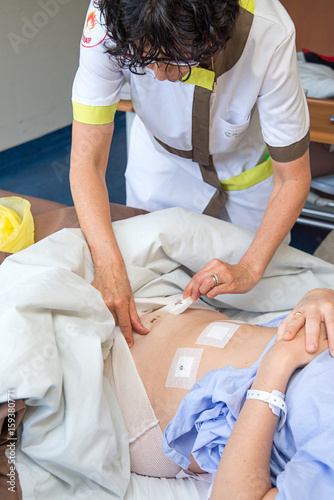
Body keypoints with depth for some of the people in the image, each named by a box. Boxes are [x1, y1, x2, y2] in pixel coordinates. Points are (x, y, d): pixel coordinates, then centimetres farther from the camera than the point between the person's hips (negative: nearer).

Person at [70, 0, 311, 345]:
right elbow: (86, 161, -31)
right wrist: (108, 265, -44)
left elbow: (293, 178, -26)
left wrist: (250, 268, -36)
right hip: (162, 158, 1)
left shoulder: (268, 33, -38)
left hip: (250, 162, 0)